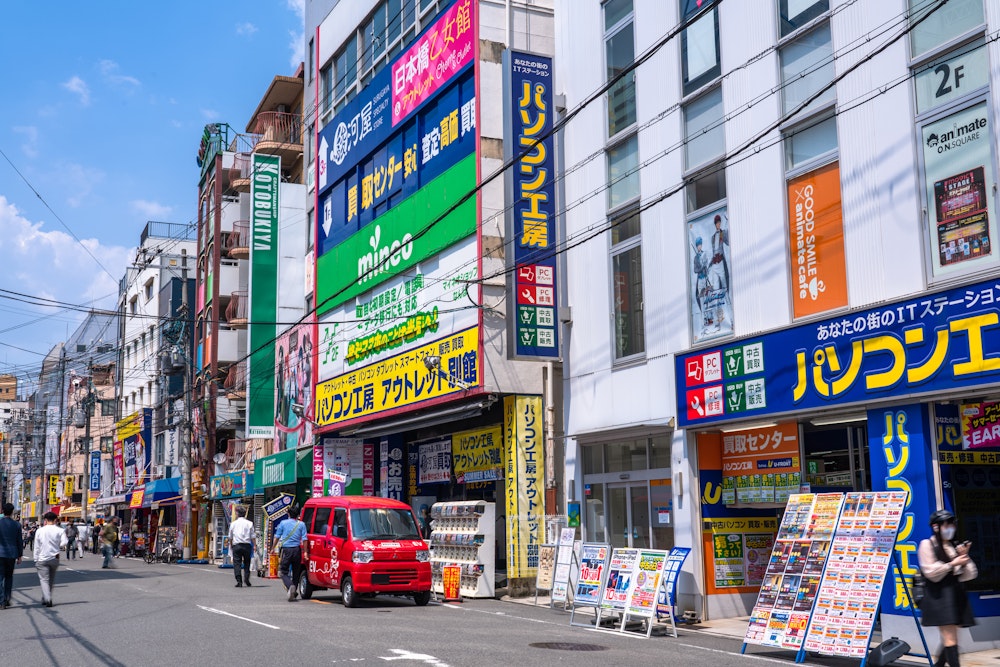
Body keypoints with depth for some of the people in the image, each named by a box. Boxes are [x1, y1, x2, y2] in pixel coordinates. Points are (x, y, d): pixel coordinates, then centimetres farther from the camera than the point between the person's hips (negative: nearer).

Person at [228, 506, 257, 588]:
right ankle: (246, 579, 0)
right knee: (247, 563, 13)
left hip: (236, 545, 0)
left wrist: (231, 545, 27)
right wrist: (254, 545, 3)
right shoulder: (249, 523, 3)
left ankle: (239, 581, -8)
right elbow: (253, 536, -1)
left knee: (237, 563, 1)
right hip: (247, 545, 0)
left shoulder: (234, 523, 6)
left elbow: (230, 537, 13)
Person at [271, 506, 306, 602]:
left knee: (284, 572, 3)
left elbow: (277, 537, 5)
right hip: (297, 550, 1)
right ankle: (294, 591, 18)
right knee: (296, 572, 15)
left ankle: (290, 586, -23)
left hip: (286, 549, -1)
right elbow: (304, 539, -2)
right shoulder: (301, 524, 2)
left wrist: (273, 548, 17)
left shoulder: (283, 523, 2)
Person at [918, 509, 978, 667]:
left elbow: (969, 575, 11)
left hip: (956, 594, 7)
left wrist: (965, 557, -4)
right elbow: (931, 572, -10)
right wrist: (953, 564, -8)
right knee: (950, 637, -14)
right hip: (939, 595, -6)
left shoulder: (955, 546, 16)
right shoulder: (927, 545, -1)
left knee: (949, 638, 8)